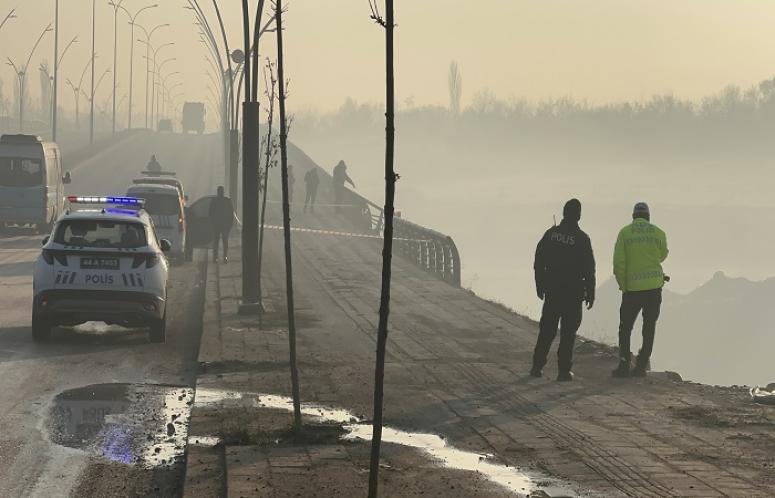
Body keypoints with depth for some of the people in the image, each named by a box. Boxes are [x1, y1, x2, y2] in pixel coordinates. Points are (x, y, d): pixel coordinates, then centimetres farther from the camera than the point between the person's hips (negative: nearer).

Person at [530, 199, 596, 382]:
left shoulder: (550, 234, 2)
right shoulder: (582, 239, -10)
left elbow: (539, 261, 6)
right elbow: (589, 269, -9)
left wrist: (540, 285, 16)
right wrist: (590, 293, -1)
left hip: (552, 291, 4)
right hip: (573, 291, -4)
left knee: (547, 329, 13)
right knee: (568, 332, 2)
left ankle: (537, 366, 14)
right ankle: (564, 370, 1)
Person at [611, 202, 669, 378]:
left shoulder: (625, 233, -1)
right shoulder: (658, 233, 2)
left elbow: (618, 262, -6)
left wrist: (623, 285, 3)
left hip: (632, 287, -1)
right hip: (654, 286, 1)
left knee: (625, 329, 10)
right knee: (649, 328, 9)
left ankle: (624, 365, 0)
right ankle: (641, 366, 5)